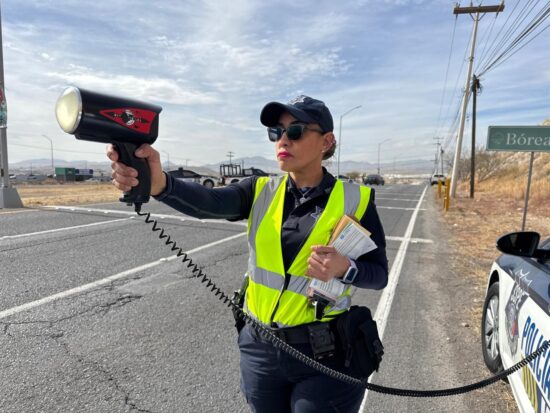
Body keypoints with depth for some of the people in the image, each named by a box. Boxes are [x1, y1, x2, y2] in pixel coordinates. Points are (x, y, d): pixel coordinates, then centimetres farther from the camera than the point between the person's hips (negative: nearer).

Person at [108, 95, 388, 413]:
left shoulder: (354, 199, -10)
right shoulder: (261, 192, -4)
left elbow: (379, 273, -4)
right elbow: (210, 202, -23)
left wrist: (344, 269, -25)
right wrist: (157, 182, -42)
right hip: (260, 349, 3)